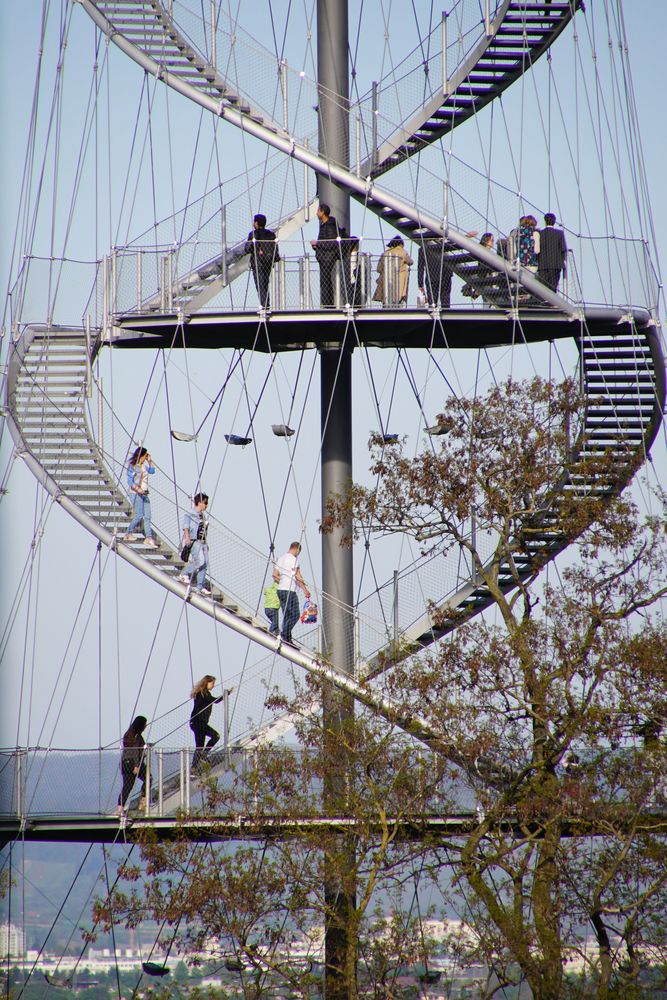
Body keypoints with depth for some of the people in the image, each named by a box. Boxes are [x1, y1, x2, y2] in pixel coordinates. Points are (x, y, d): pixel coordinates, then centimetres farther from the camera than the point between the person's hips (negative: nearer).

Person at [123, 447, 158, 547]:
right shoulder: (133, 466, -9)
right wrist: (138, 489, -30)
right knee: (139, 515, -10)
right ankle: (128, 533, 7)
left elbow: (152, 471, 27)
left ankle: (148, 537, -2)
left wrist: (150, 460, 16)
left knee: (147, 516, -1)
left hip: (144, 493, 7)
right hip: (136, 493, -7)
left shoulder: (144, 465, 12)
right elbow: (130, 481, -15)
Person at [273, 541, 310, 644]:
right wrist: (305, 589, -11)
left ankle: (287, 639, 6)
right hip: (289, 591, -9)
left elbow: (275, 575, 17)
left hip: (281, 590, 9)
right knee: (295, 615, -9)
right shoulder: (293, 559, -10)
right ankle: (284, 634, -20)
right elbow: (297, 576, -16)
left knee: (287, 616, 9)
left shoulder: (281, 559, 16)